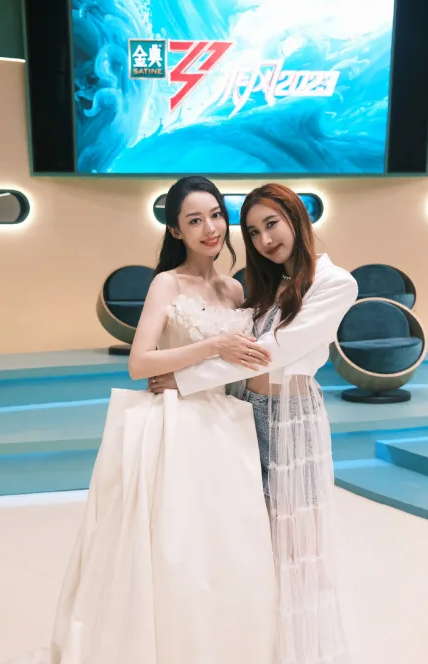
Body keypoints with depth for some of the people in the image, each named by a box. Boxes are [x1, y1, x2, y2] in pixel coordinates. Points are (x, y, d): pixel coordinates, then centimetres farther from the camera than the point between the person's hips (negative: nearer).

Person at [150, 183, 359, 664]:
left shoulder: (335, 283, -14)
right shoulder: (268, 284, 11)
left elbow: (273, 350, -20)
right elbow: (247, 350, 6)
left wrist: (186, 380, -19)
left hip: (291, 416, -6)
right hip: (246, 409, 6)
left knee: (290, 535, 4)